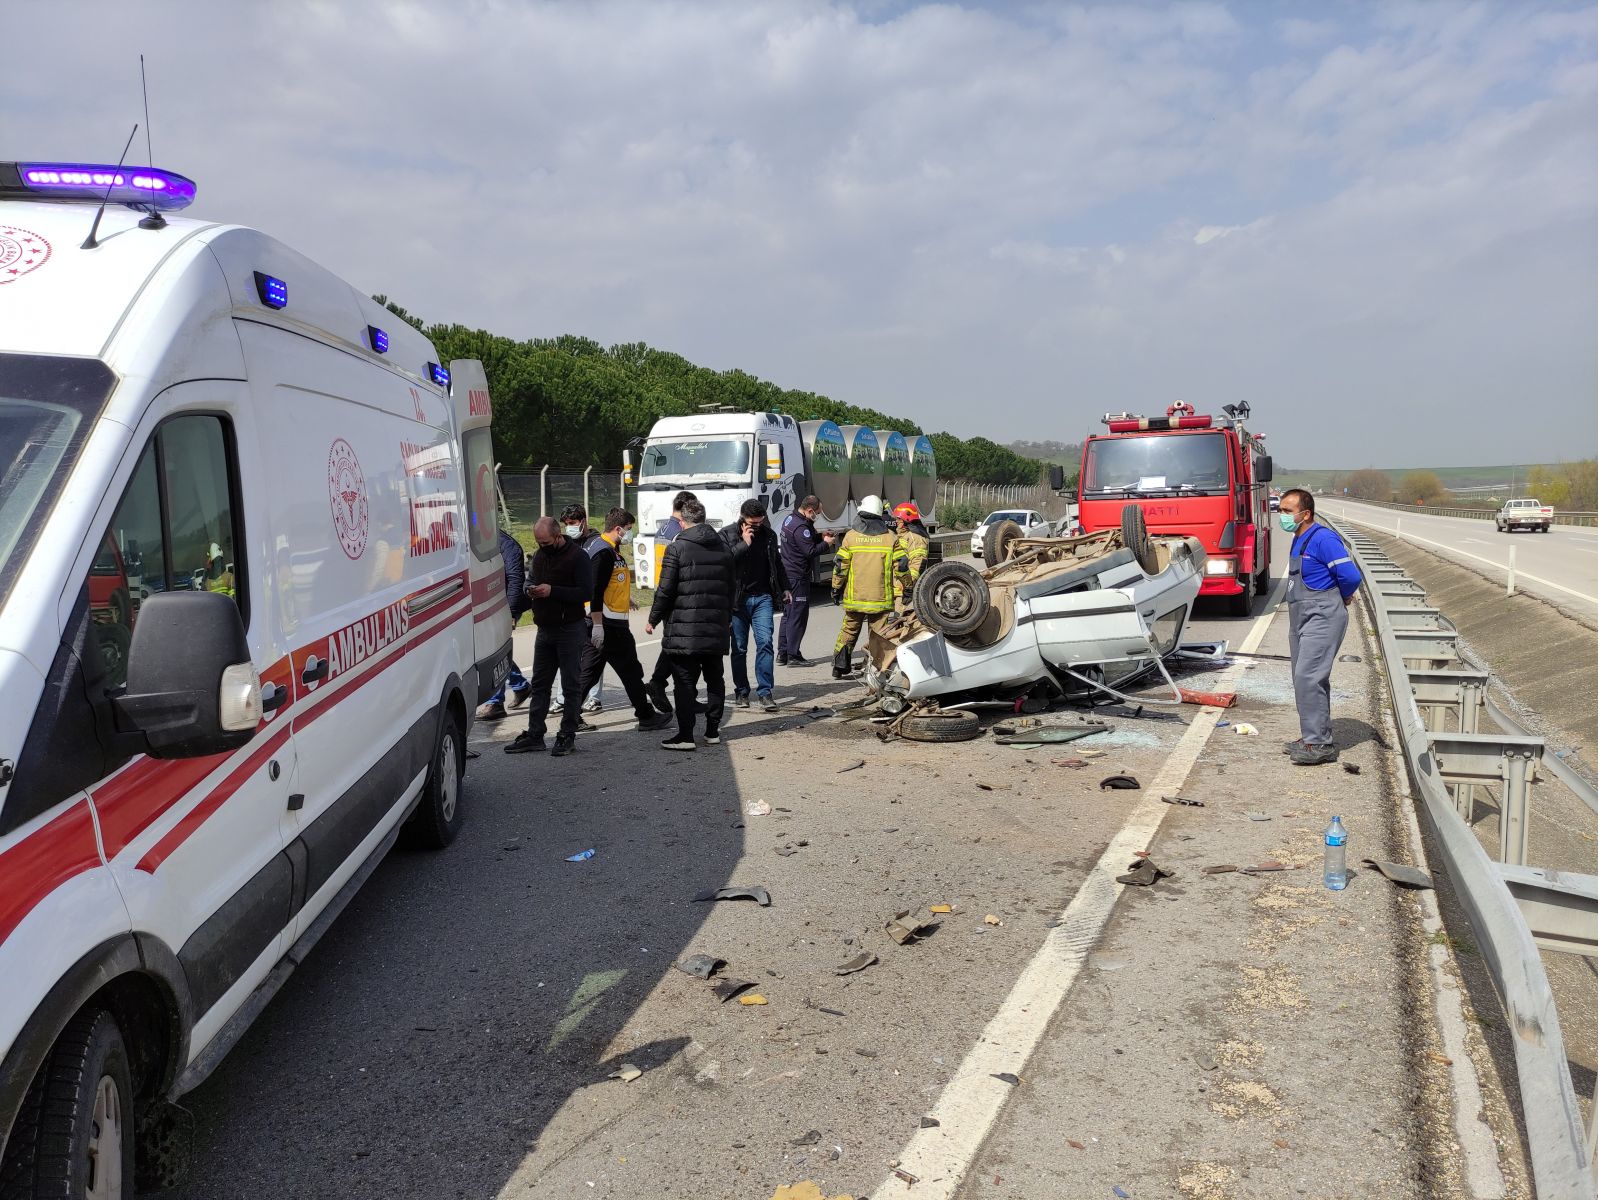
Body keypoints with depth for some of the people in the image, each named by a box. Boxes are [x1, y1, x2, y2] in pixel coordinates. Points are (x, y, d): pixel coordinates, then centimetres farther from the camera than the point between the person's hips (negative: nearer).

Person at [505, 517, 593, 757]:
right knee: (539, 683, 11)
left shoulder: (577, 556, -12)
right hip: (545, 629, 7)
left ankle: (567, 735, 8)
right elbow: (530, 579, 24)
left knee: (571, 685, 1)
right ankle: (534, 734, 17)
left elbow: (586, 592, -18)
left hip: (570, 630, -7)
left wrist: (552, 591, -22)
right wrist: (531, 590, 0)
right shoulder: (539, 555, 11)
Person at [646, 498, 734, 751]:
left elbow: (665, 590, -9)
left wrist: (653, 620, 2)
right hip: (717, 627, 5)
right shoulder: (724, 548, 10)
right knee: (715, 679, 14)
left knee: (685, 682, -1)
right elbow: (731, 588, 15)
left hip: (684, 628, -5)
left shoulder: (677, 548, -8)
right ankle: (713, 731, 19)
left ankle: (685, 735, -1)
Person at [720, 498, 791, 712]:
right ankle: (741, 692, 16)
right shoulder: (727, 535, -1)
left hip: (762, 598, 2)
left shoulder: (768, 535, 10)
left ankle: (765, 692, -4)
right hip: (737, 600, -2)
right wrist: (744, 544, -18)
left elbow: (777, 564, 23)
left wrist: (784, 588, 23)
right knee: (739, 648, 5)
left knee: (765, 642, -7)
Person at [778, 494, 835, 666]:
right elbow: (810, 551, -22)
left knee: (788, 614, 15)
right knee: (798, 616, -3)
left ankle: (782, 654, 19)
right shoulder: (800, 527, -21)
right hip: (798, 577, -10)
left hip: (787, 574, 10)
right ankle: (793, 655, 1)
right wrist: (826, 543, -8)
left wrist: (820, 536, 8)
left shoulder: (790, 519, 11)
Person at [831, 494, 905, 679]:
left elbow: (840, 566, 0)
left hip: (854, 596, 1)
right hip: (881, 598, -1)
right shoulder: (891, 537, 0)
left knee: (848, 632, 13)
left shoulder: (851, 536, -1)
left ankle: (839, 667, 18)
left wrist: (836, 588, 11)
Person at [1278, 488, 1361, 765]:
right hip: (1301, 619, 10)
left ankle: (1320, 744, -11)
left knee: (1308, 677, -14)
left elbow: (1351, 576, -19)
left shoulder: (1323, 538, -16)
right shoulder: (1298, 540, 14)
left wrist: (1342, 599, -2)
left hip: (1322, 618, -10)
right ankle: (1312, 737, 23)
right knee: (1305, 679, 13)